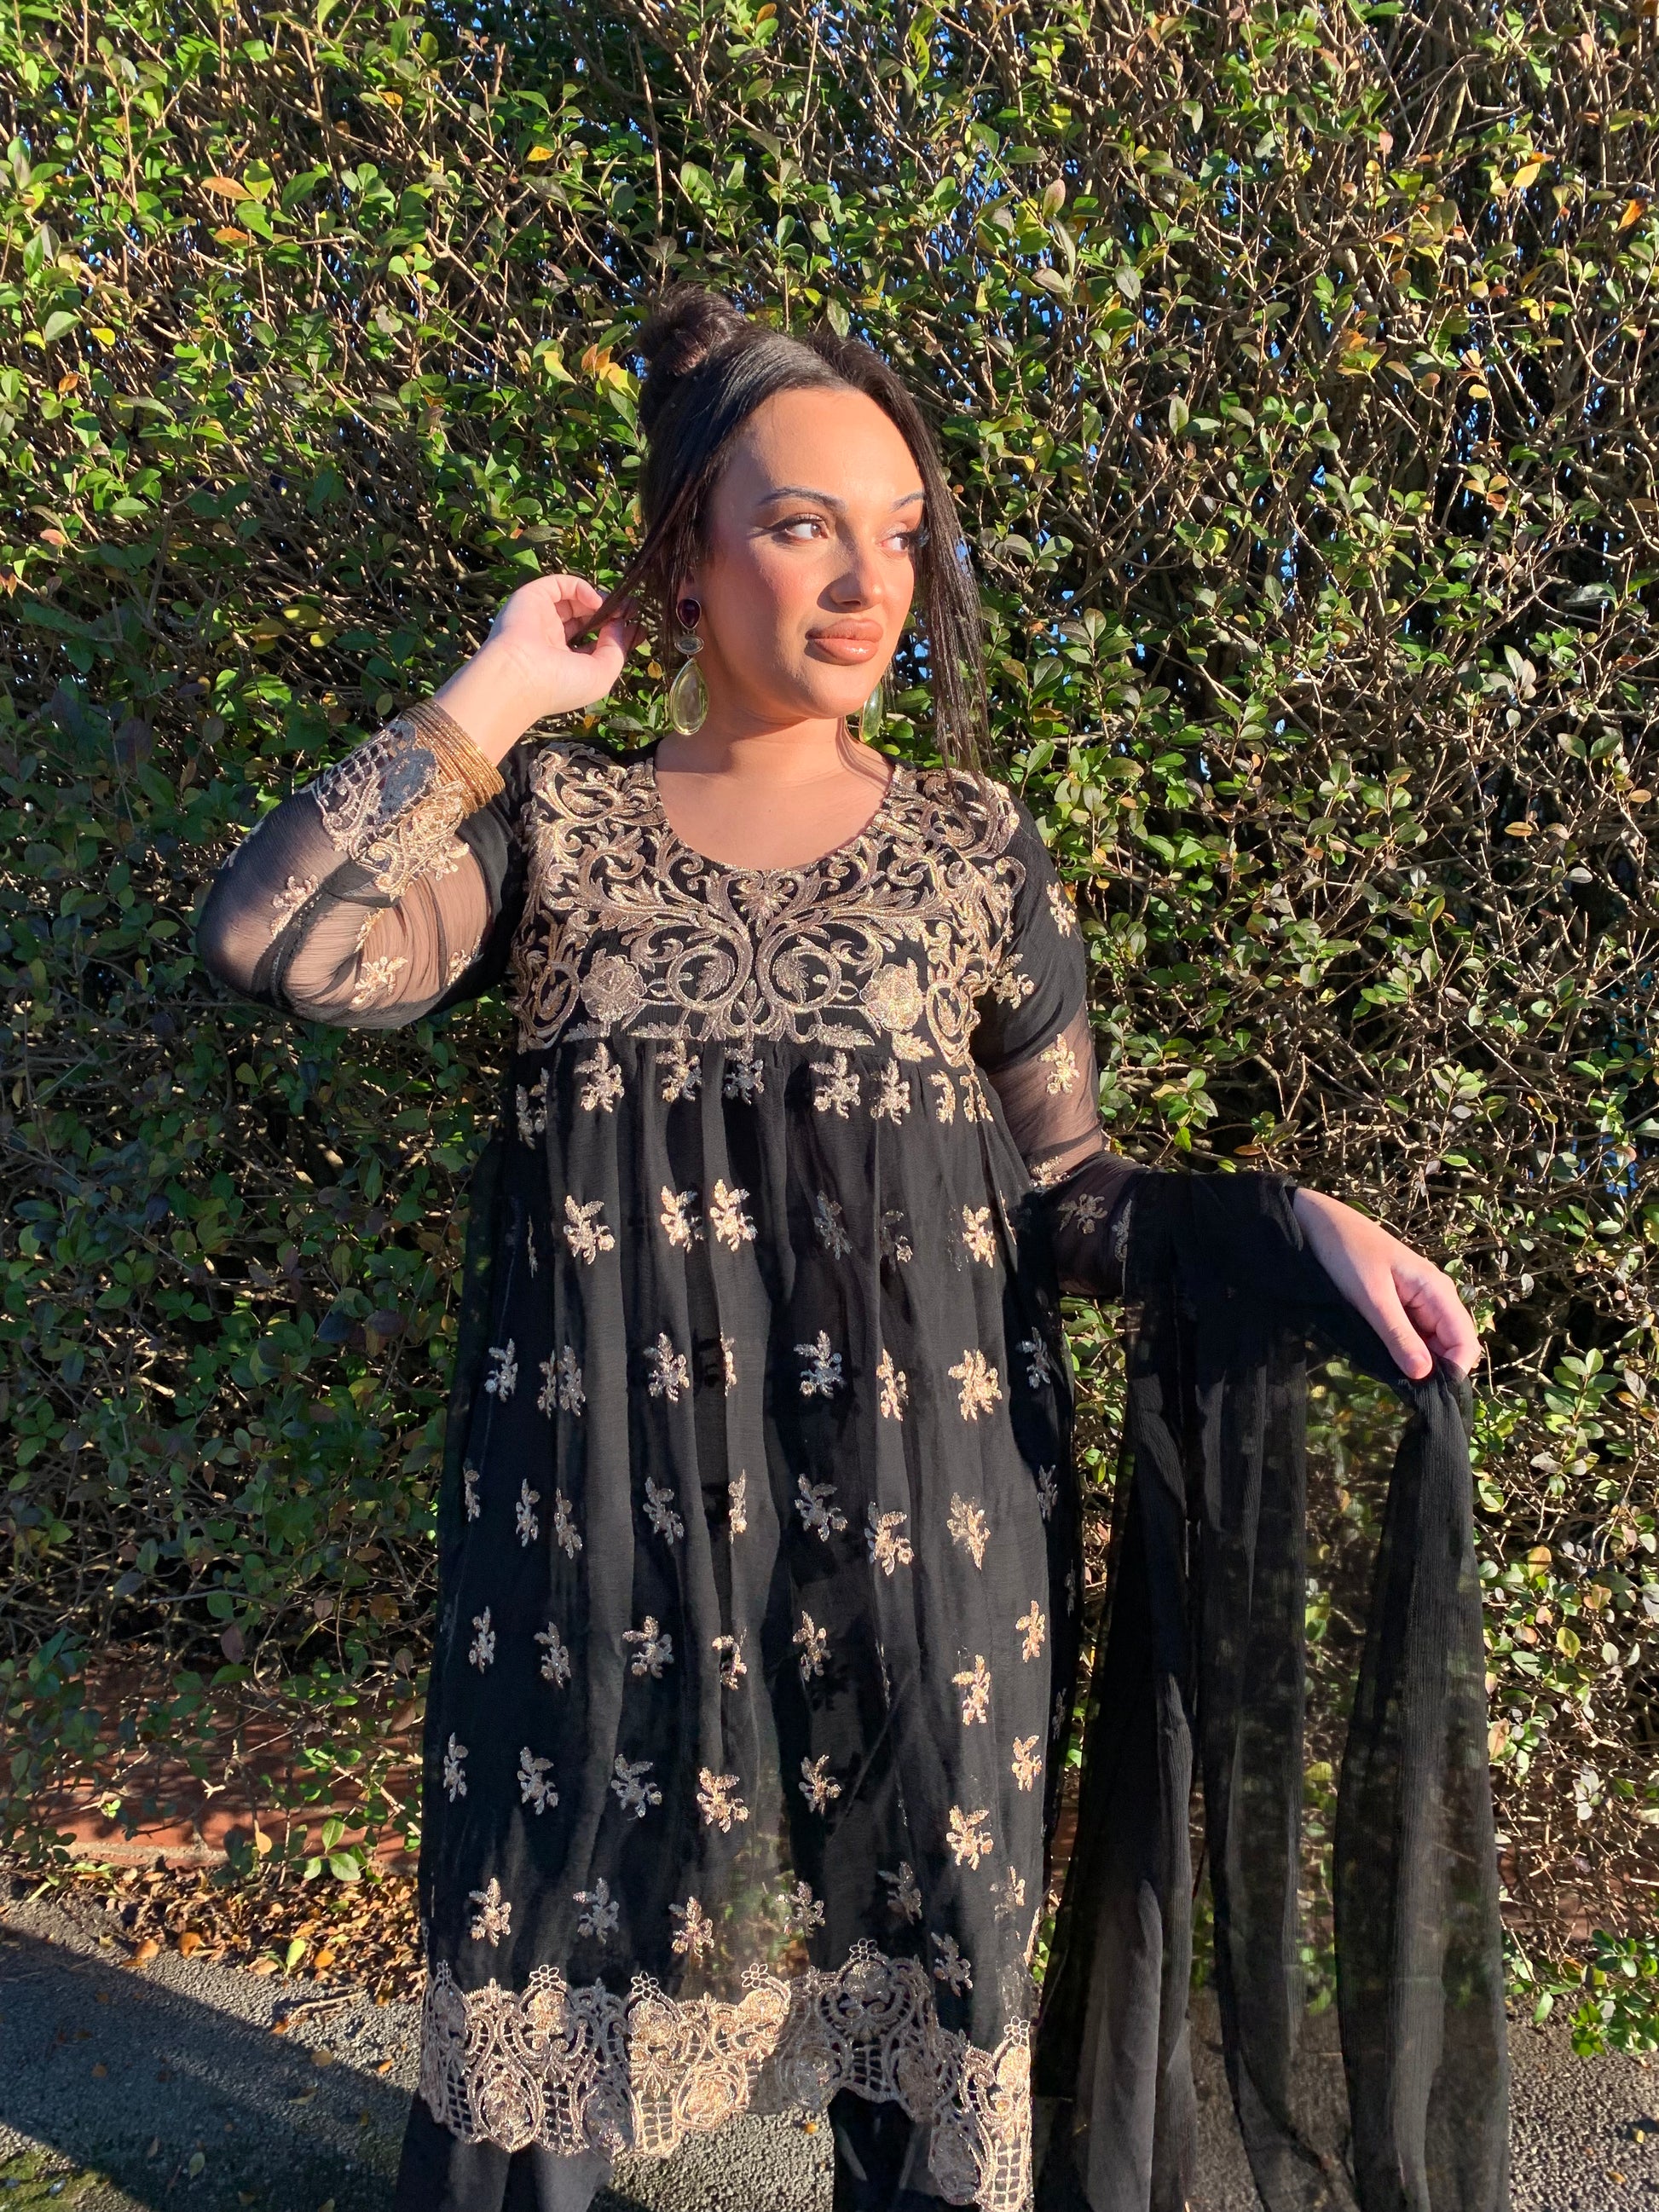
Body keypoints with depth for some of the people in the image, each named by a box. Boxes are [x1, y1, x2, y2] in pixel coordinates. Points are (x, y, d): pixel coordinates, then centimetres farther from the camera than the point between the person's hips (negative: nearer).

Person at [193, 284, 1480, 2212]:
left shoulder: (969, 843, 5)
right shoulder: (554, 822, 3)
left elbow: (1063, 1184, 7)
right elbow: (271, 941, -14)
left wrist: (1298, 1220, -9)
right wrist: (497, 696, -7)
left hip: (912, 1517, 1)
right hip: (601, 1522, 0)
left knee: (921, 2009, 14)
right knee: (545, 1960, 16)